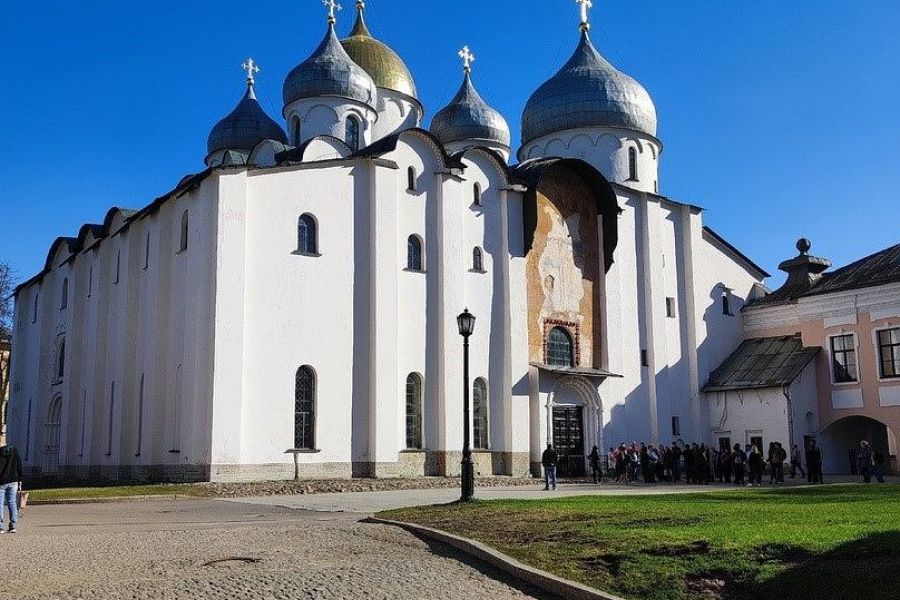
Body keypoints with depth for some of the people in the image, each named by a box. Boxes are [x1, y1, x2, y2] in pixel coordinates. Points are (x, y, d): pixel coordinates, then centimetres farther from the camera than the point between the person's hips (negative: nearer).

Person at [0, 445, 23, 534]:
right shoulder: (14, 451, 6)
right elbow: (19, 467, 9)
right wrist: (19, 480, 14)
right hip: (13, 482, 5)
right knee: (12, 503, 8)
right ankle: (13, 526, 6)